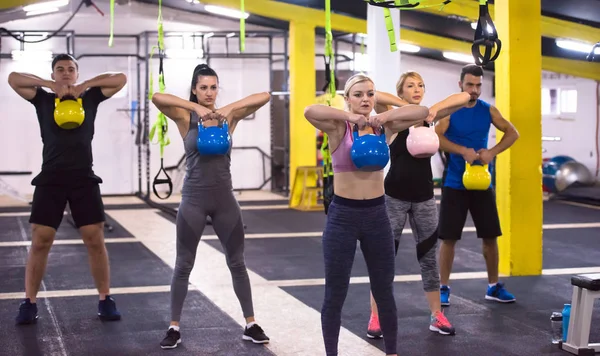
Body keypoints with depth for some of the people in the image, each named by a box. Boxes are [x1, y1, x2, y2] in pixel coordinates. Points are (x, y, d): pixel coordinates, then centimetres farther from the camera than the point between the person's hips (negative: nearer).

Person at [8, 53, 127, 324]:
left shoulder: (90, 97, 10)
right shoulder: (43, 99, 8)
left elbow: (121, 78, 2)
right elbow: (13, 78, -2)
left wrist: (85, 85, -1)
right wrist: (51, 86, -4)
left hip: (84, 178, 0)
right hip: (51, 178, 0)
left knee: (95, 241, 0)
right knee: (39, 242, -1)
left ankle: (105, 300, 10)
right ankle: (29, 303, 9)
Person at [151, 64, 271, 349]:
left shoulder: (228, 116, 0)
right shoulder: (186, 117, -5)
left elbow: (264, 96, -10)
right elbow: (157, 98, -22)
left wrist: (230, 108, -18)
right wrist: (196, 107, -25)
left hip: (224, 199, 2)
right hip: (194, 199, -2)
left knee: (237, 263, 10)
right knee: (184, 265, 6)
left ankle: (251, 325, 20)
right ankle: (174, 328, 16)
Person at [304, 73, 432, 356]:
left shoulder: (383, 128, 2)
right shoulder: (338, 128, -7)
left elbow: (423, 112, -9)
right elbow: (309, 111, -27)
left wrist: (383, 117, -15)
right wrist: (349, 117, -21)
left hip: (377, 215, 3)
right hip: (343, 215, -3)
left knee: (384, 292, 13)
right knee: (335, 294, 6)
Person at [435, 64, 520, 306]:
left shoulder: (488, 110, 5)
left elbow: (512, 133, 6)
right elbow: (436, 137, -20)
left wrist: (493, 152, -10)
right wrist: (463, 151, -27)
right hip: (454, 184, -3)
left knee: (490, 236, 8)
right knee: (448, 238, -1)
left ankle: (493, 286, 21)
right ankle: (443, 288, 10)